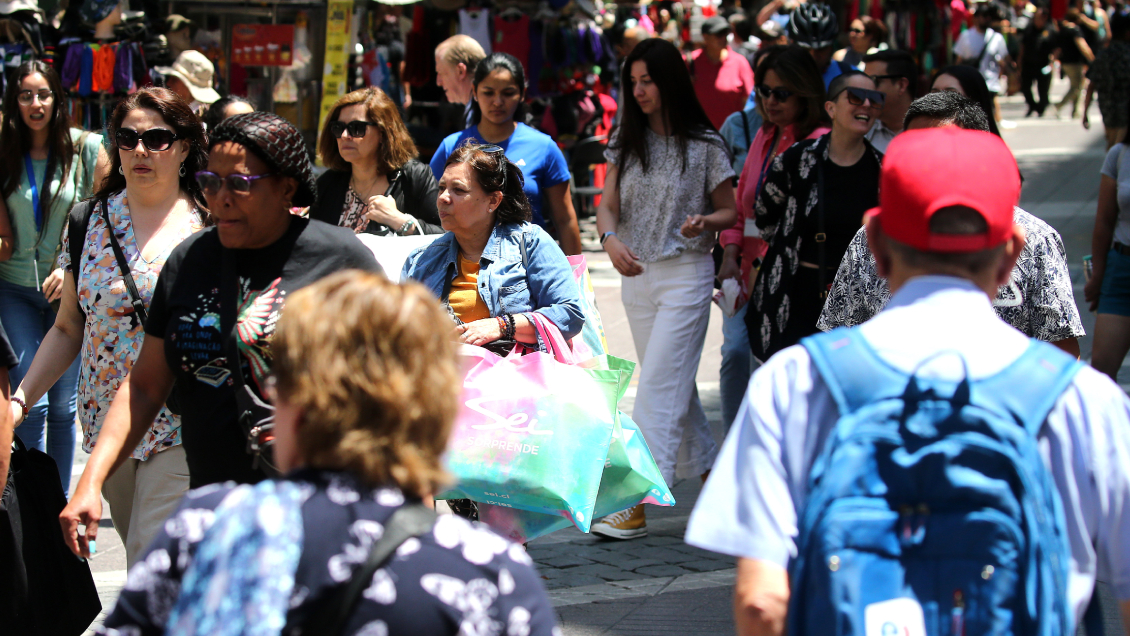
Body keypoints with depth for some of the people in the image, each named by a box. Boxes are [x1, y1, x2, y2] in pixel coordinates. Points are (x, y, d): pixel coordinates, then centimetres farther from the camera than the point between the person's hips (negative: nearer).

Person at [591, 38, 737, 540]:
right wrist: (611, 239, -19)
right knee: (673, 384, 13)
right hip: (637, 274, 6)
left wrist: (704, 223, -22)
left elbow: (729, 212, 0)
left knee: (658, 384, -11)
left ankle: (635, 503, -15)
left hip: (686, 273, -6)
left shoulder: (704, 146, -6)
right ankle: (711, 472, 28)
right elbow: (608, 204, 2)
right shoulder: (626, 142, 7)